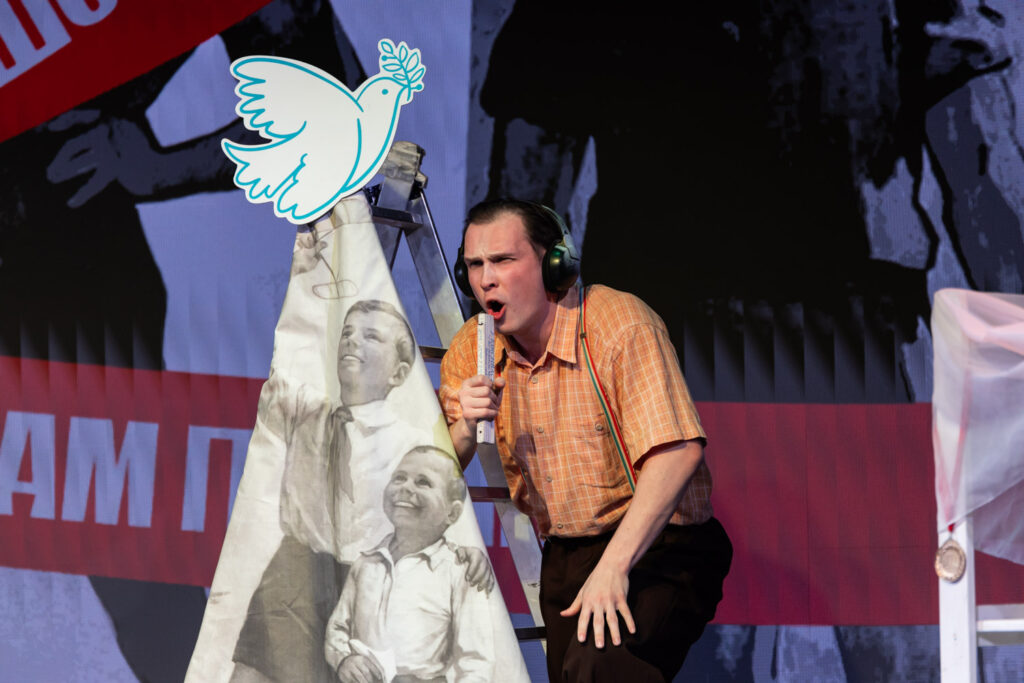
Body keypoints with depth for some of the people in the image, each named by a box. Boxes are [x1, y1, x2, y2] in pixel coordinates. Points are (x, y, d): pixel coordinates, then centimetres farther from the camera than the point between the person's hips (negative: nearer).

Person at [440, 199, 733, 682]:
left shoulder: (619, 323, -17)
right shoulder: (471, 349, 3)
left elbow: (678, 452, -27)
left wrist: (614, 566, -34)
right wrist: (465, 429, -18)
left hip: (658, 548, -7)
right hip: (563, 558, 7)